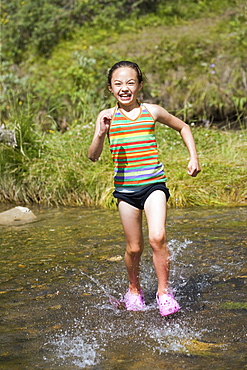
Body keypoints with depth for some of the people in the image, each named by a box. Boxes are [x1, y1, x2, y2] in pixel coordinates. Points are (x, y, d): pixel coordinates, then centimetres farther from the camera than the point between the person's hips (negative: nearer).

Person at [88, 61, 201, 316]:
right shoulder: (107, 116, 1)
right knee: (134, 247, 7)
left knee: (157, 238, -19)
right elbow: (93, 156, -7)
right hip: (125, 188, 1)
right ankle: (134, 290, 34)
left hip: (153, 183, -1)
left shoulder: (152, 111, 3)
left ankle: (163, 291, 0)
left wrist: (193, 157, 11)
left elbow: (183, 127, 20)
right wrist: (100, 135, -25)